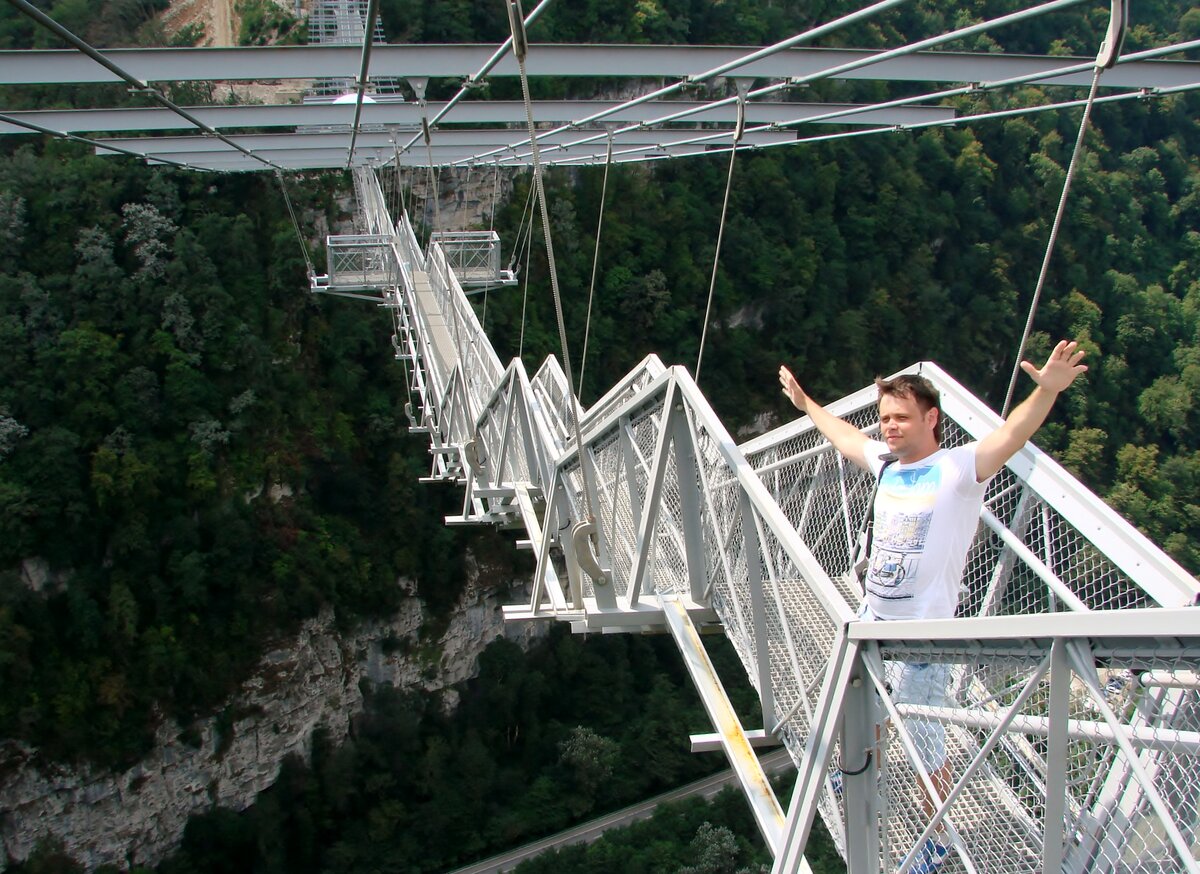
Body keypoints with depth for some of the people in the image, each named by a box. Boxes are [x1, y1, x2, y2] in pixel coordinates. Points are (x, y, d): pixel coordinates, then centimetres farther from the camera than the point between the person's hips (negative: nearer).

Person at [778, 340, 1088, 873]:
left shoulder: (958, 469, -17)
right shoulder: (886, 464, 3)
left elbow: (1009, 435, -34)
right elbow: (842, 434, 22)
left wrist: (1047, 391, -52)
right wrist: (804, 402, 35)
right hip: (872, 620, 7)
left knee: (927, 747, 4)